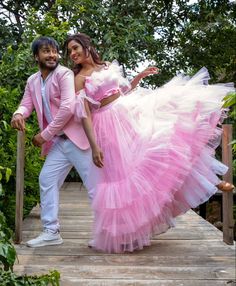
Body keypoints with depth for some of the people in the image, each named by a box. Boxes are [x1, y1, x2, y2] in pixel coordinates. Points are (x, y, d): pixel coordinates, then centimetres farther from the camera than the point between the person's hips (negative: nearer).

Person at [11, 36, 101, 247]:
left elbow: (68, 107, -20)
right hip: (57, 142, 8)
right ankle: (51, 232, 15)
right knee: (47, 179, 5)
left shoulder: (64, 74, -11)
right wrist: (19, 114, -15)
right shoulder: (32, 81, 13)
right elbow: (27, 103, 13)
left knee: (95, 184, -4)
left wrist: (45, 135, -16)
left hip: (76, 137, -7)